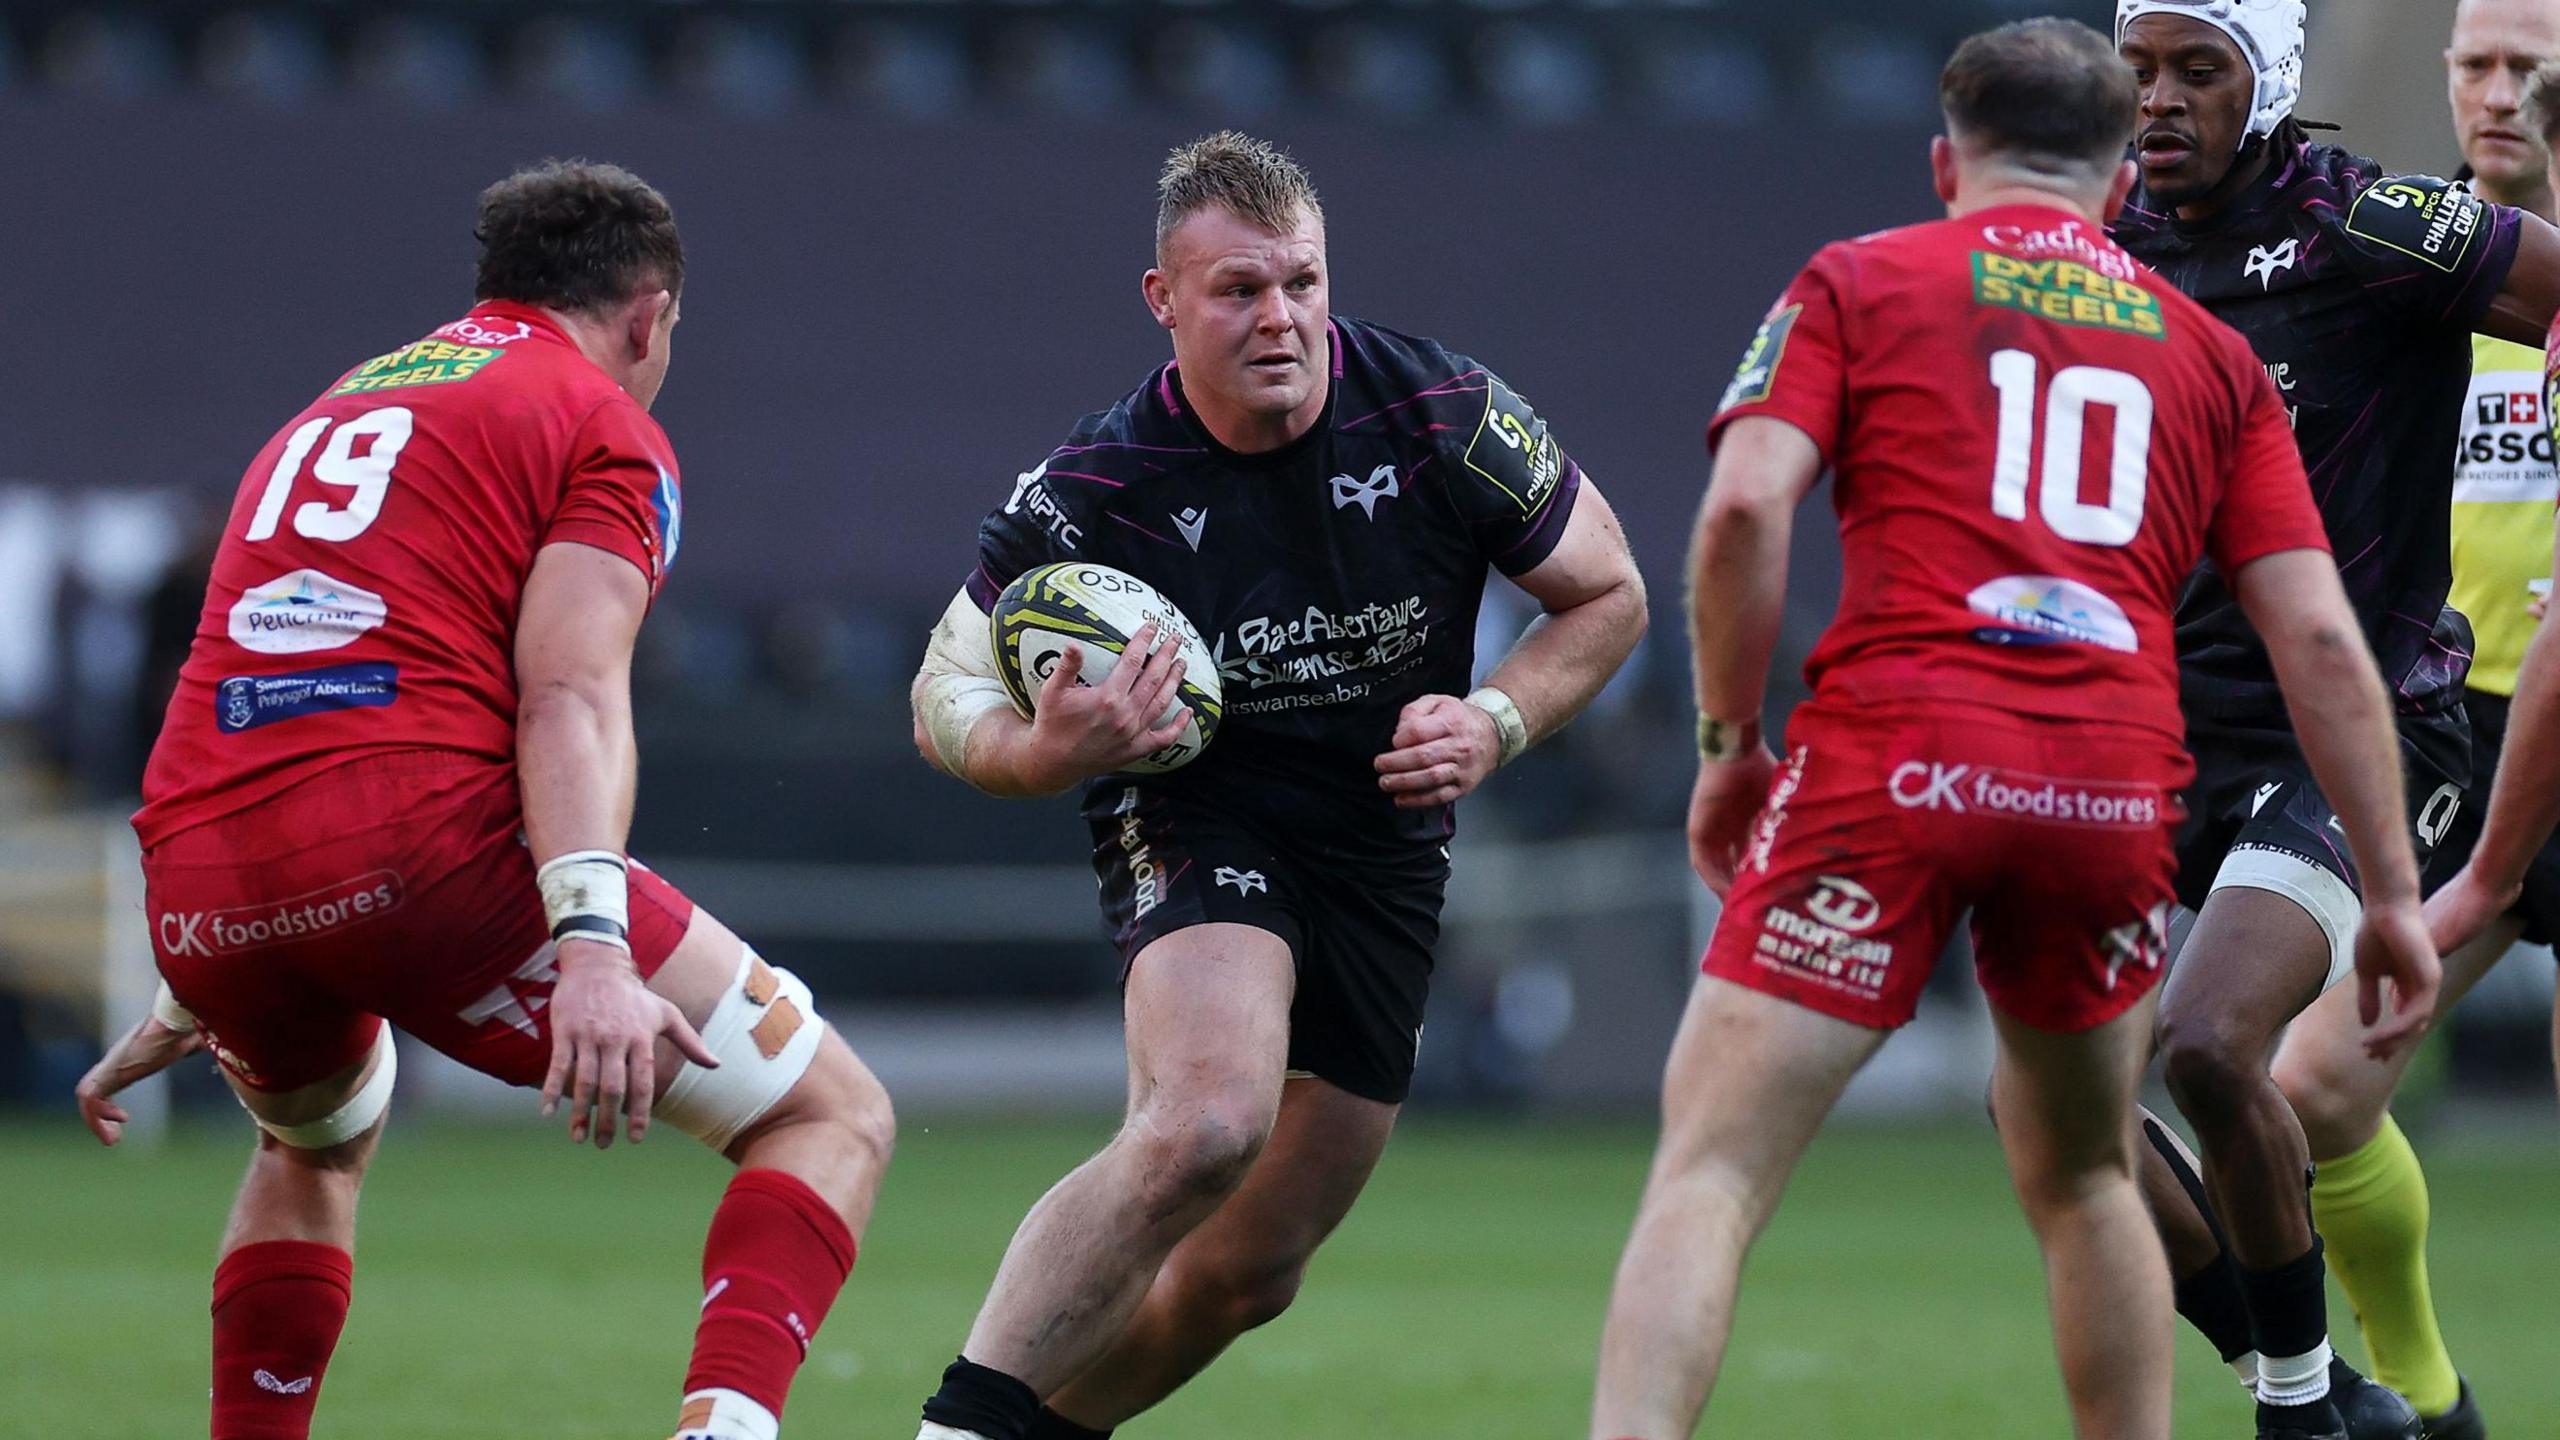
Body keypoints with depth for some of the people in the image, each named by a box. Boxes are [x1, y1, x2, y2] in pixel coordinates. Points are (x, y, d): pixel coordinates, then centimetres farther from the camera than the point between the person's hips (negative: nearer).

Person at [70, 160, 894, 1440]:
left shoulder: (332, 412, 32)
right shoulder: (605, 424, 10)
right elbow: (569, 694, -9)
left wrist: (186, 1009, 48)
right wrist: (593, 944, -21)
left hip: (199, 896, 7)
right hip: (425, 842, -7)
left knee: (312, 1143, 39)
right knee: (832, 1117, 2)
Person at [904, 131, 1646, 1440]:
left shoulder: (1444, 414, -13)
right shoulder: (1097, 489, -17)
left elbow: (1608, 596, 1)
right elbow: (946, 693, -7)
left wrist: (1494, 721, -16)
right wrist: (1043, 751, -29)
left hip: (1386, 851, 4)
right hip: (1194, 826, -4)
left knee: (1246, 1274, 5)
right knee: (1207, 1122, -34)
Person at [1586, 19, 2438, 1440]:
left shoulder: (1857, 283, 14)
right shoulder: (2212, 355, 21)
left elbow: (1745, 506, -2)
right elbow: (2320, 638, 13)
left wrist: (1729, 741, 8)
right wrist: (2392, 889, 16)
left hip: (1895, 752, -3)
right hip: (2116, 788, 3)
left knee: (1710, 1168, -4)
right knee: (2082, 1177, 24)